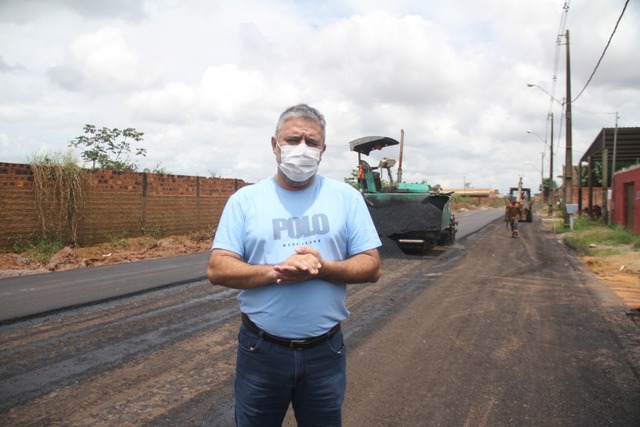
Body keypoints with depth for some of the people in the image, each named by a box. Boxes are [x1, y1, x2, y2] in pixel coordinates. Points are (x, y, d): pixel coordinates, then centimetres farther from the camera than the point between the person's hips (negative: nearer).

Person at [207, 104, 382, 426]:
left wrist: (323, 268, -21)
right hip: (260, 350, 0)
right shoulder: (245, 199, -3)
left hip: (325, 351, 1)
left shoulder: (346, 197, -1)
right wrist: (277, 271, -23)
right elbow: (217, 270, -8)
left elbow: (371, 267, -2)